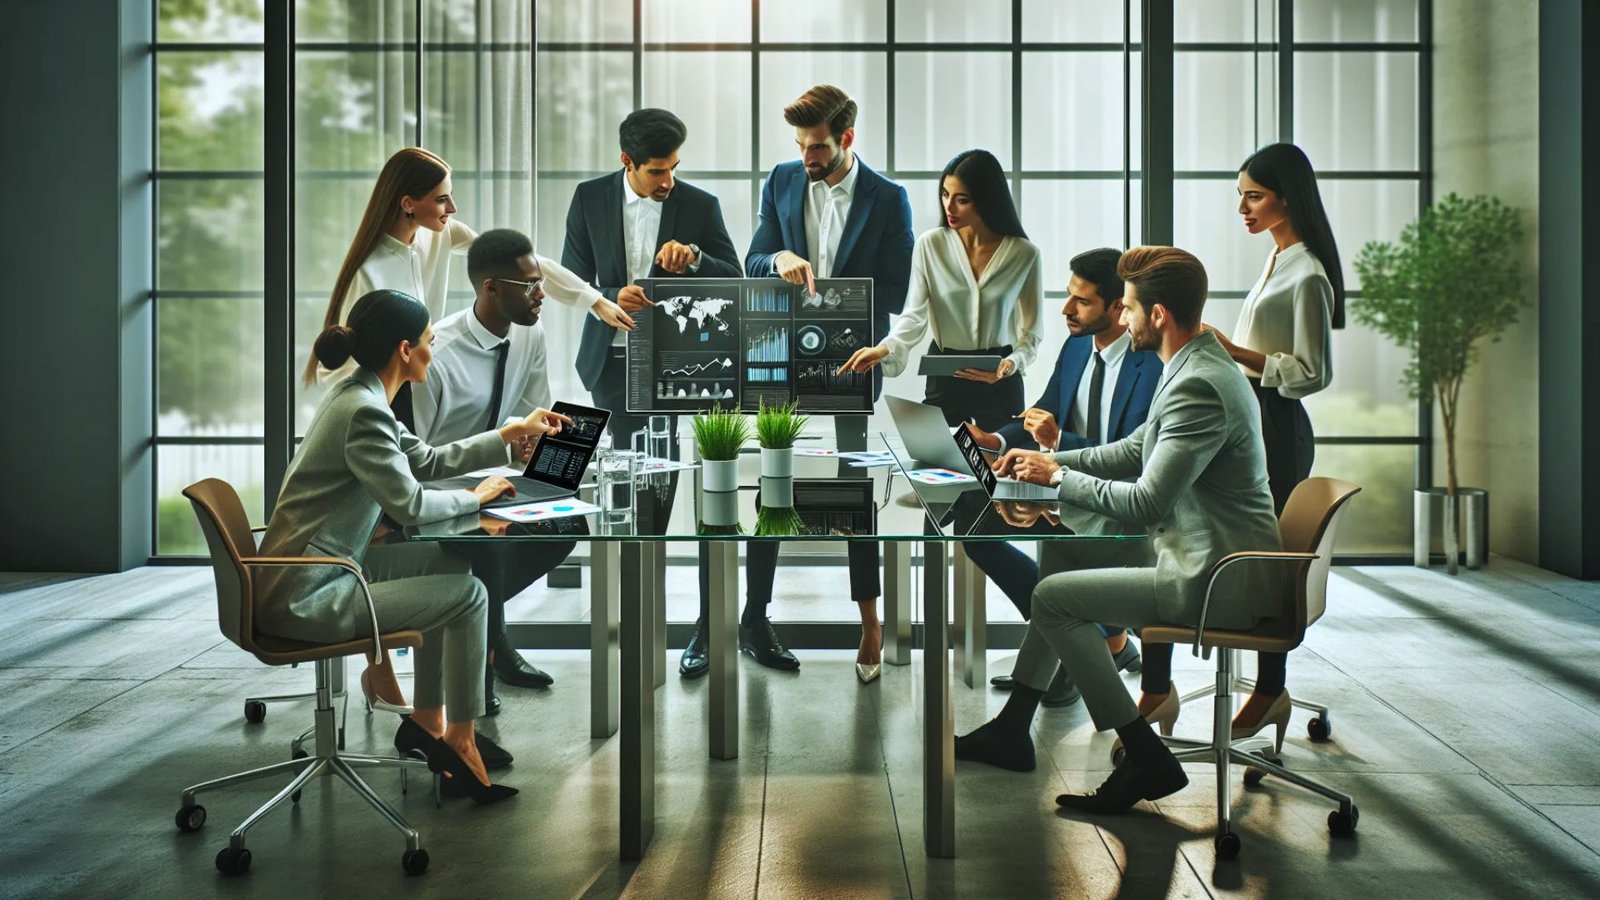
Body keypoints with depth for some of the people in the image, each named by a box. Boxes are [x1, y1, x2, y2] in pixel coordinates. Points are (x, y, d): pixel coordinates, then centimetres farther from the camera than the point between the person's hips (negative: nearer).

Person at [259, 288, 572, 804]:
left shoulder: (358, 397, 10)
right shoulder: (364, 412, -21)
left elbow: (428, 460, 19)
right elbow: (410, 505, -22)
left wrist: (511, 434, 17)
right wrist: (475, 497, -4)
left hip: (309, 575, 10)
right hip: (306, 600, -10)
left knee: (447, 564, 18)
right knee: (468, 593, -3)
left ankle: (427, 722, 22)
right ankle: (459, 742, 12)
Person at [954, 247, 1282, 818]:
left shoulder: (1198, 386, -23)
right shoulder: (1200, 366, 12)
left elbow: (1146, 502, -25)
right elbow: (1134, 452, 21)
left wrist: (1060, 477, -11)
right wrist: (1049, 463, 11)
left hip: (1216, 580, -11)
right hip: (1214, 563, 11)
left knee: (1054, 597, -10)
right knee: (1063, 576, 18)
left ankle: (1146, 758, -5)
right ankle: (1012, 729, 24)